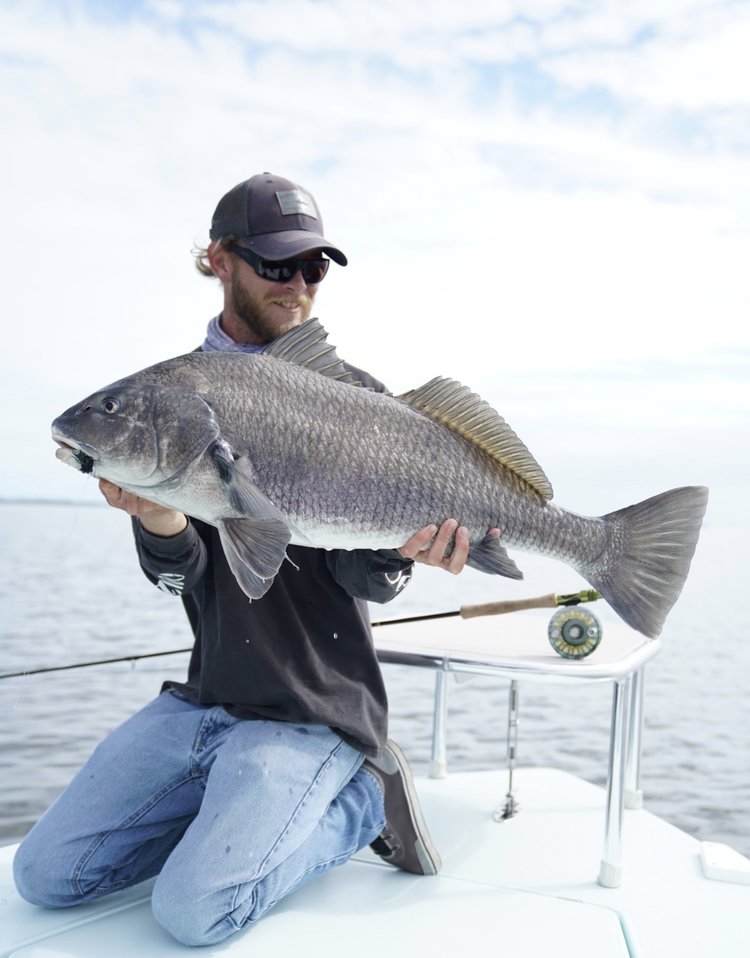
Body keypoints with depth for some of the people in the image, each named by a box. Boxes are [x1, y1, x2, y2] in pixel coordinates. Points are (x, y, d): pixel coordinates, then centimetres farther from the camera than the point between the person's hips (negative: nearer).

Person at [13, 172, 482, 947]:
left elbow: (367, 577, -8)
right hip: (202, 698, 4)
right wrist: (156, 518, -29)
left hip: (315, 710, -4)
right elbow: (181, 575, -5)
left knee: (196, 910, -18)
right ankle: (237, 806, 14)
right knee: (45, 876, 1)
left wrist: (405, 548, -32)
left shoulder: (356, 400, -4)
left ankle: (362, 799, 4)